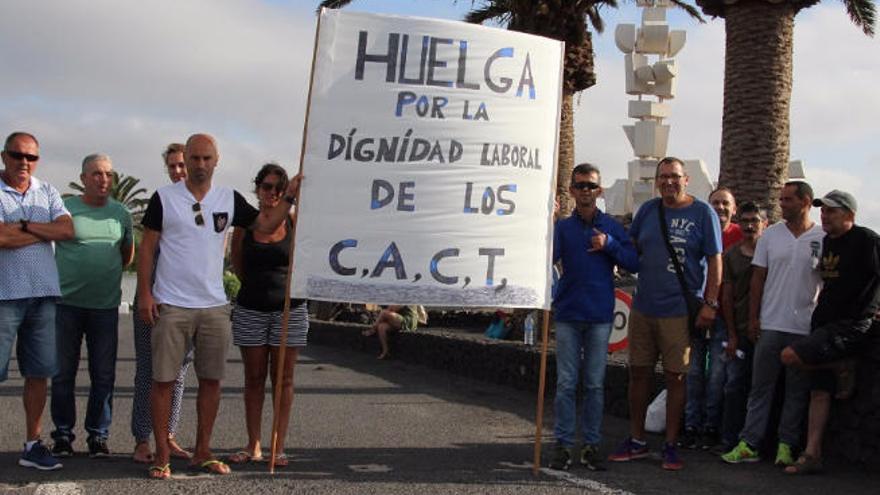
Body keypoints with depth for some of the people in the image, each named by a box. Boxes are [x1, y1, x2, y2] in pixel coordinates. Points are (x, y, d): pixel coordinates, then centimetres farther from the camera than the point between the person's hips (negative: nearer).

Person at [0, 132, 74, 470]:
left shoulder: (47, 192, 13)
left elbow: (68, 230, -2)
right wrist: (46, 232, -5)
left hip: (44, 293, 5)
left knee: (39, 372, 8)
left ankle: (32, 445, 18)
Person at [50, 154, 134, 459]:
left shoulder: (121, 213, 8)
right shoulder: (65, 209, -2)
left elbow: (128, 254, 21)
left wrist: (106, 273, 11)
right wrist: (72, 275, 3)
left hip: (105, 305, 2)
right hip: (67, 304, -2)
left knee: (103, 375, 4)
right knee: (63, 373, 4)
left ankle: (98, 435, 14)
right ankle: (63, 434, 15)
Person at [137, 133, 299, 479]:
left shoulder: (229, 200, 8)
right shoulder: (164, 198, -1)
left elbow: (266, 224, 13)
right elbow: (147, 247, -1)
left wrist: (290, 196, 2)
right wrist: (144, 294, -7)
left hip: (214, 307, 3)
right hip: (170, 306, -3)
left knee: (211, 379, 8)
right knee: (163, 380, 0)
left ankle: (202, 452, 20)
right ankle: (161, 455, 10)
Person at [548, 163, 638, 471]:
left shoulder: (612, 227, 5)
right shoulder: (562, 227, 4)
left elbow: (634, 263, 1)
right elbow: (548, 258, -14)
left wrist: (609, 244, -12)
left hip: (600, 315, 0)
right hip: (568, 314, 0)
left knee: (595, 384, 6)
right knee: (566, 383, 2)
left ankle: (591, 445, 14)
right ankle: (563, 444, 9)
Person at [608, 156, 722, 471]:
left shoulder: (702, 213, -3)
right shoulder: (647, 210, 10)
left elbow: (715, 261, -4)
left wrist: (710, 303, -10)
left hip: (679, 311, -4)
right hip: (643, 307, 4)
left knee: (675, 377, 2)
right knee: (639, 373, 9)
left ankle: (670, 446, 13)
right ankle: (637, 441, 21)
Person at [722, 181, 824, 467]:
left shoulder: (824, 239, 2)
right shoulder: (771, 235, 6)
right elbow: (758, 279, 7)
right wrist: (753, 318, 1)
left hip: (805, 328, -1)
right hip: (770, 325, 1)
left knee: (797, 391, 6)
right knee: (760, 387, 3)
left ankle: (786, 446, 14)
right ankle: (749, 444, 5)